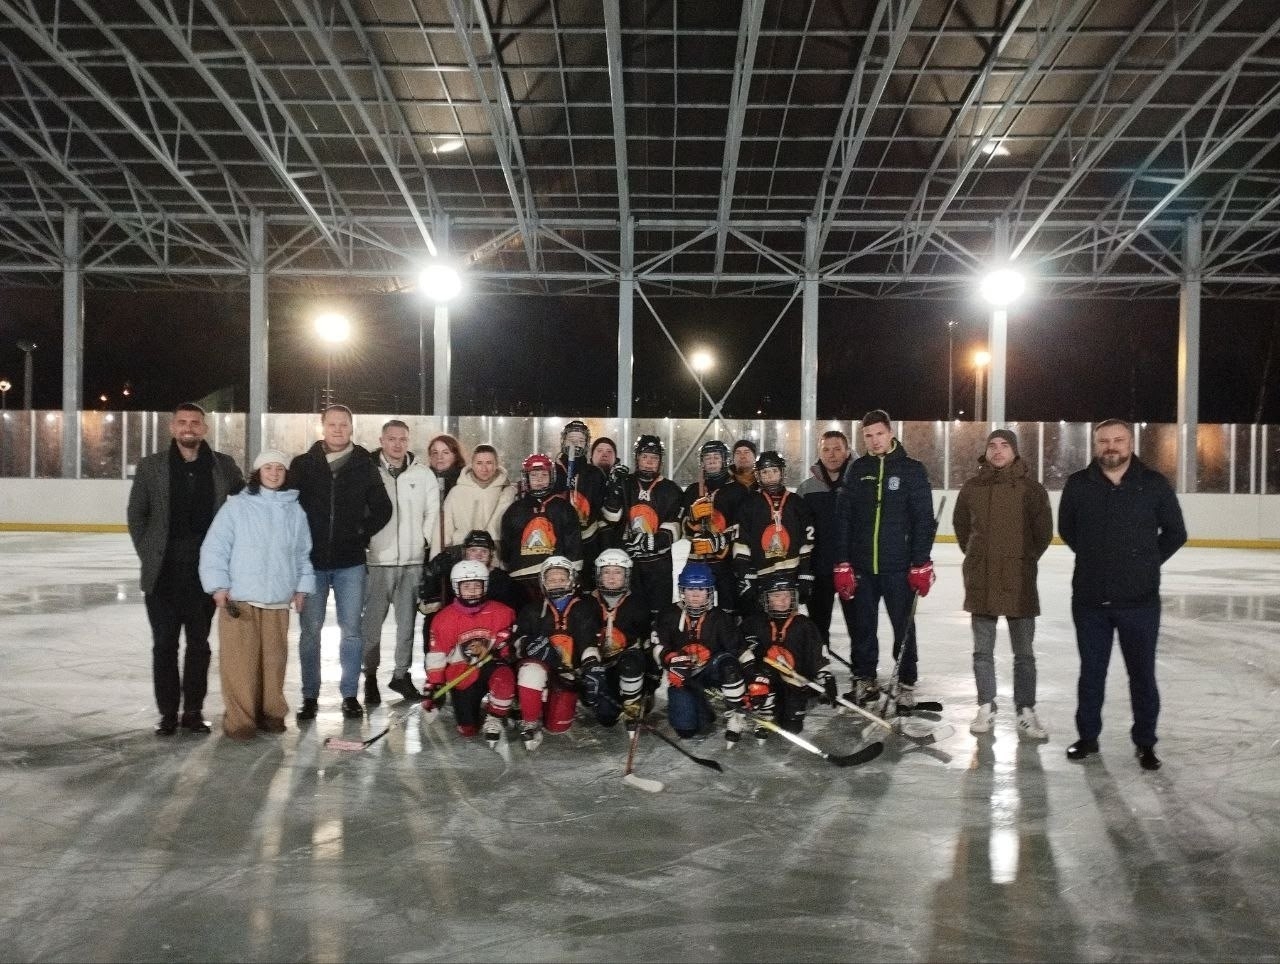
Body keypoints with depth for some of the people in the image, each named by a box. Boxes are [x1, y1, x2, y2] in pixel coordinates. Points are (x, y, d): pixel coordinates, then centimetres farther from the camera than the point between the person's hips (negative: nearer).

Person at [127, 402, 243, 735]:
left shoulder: (224, 466, 1)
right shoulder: (150, 466, 1)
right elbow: (136, 515, 8)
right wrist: (148, 554, 2)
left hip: (206, 571, 0)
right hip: (163, 574, 0)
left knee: (199, 643, 9)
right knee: (164, 644, 7)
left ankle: (193, 710, 19)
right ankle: (168, 712, 17)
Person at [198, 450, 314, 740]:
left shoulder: (295, 511, 8)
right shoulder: (237, 506, -3)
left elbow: (303, 553, 15)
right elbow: (214, 547, -4)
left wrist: (302, 586, 10)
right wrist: (219, 586, -8)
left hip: (278, 599, 3)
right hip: (239, 596, -3)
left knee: (274, 658, 8)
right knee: (240, 659, -2)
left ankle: (270, 712, 21)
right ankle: (239, 718, 7)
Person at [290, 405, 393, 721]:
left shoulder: (365, 466, 3)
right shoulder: (303, 465, 2)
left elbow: (383, 509, 8)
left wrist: (361, 535, 1)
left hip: (350, 562, 0)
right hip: (311, 561, 0)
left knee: (351, 630, 3)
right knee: (310, 630, 4)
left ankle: (349, 694, 13)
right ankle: (310, 696, 15)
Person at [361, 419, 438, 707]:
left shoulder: (423, 474, 6)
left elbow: (432, 511, 10)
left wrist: (424, 540, 3)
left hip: (413, 561, 3)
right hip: (377, 560, -2)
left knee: (407, 621, 9)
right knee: (372, 621, 2)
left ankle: (402, 674, 21)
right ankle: (370, 677, 14)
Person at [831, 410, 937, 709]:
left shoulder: (912, 470, -2)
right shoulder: (857, 470, 6)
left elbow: (924, 519, -4)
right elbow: (843, 517, 4)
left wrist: (921, 564, -9)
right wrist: (842, 563, -1)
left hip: (899, 566, -3)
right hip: (861, 565, 3)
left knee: (904, 626, 5)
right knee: (862, 626, 10)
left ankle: (906, 683, 16)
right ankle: (864, 679, 23)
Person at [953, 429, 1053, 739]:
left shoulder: (1031, 488, -5)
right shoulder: (972, 488, 4)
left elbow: (1044, 531, 1)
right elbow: (960, 525, 17)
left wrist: (1025, 558, 4)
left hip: (1019, 581, -2)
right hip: (980, 580, 3)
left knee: (1024, 653, 6)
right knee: (982, 650, 11)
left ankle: (1025, 713, 16)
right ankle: (986, 708, 23)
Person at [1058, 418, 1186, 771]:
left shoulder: (1154, 484, -4)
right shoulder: (1077, 485, -1)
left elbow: (1175, 533, 7)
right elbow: (1066, 529, 13)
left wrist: (1146, 562, 3)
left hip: (1140, 599, -1)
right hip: (1089, 598, 1)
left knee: (1142, 674, 8)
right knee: (1091, 672, 13)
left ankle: (1145, 742, 23)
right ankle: (1088, 736, 27)